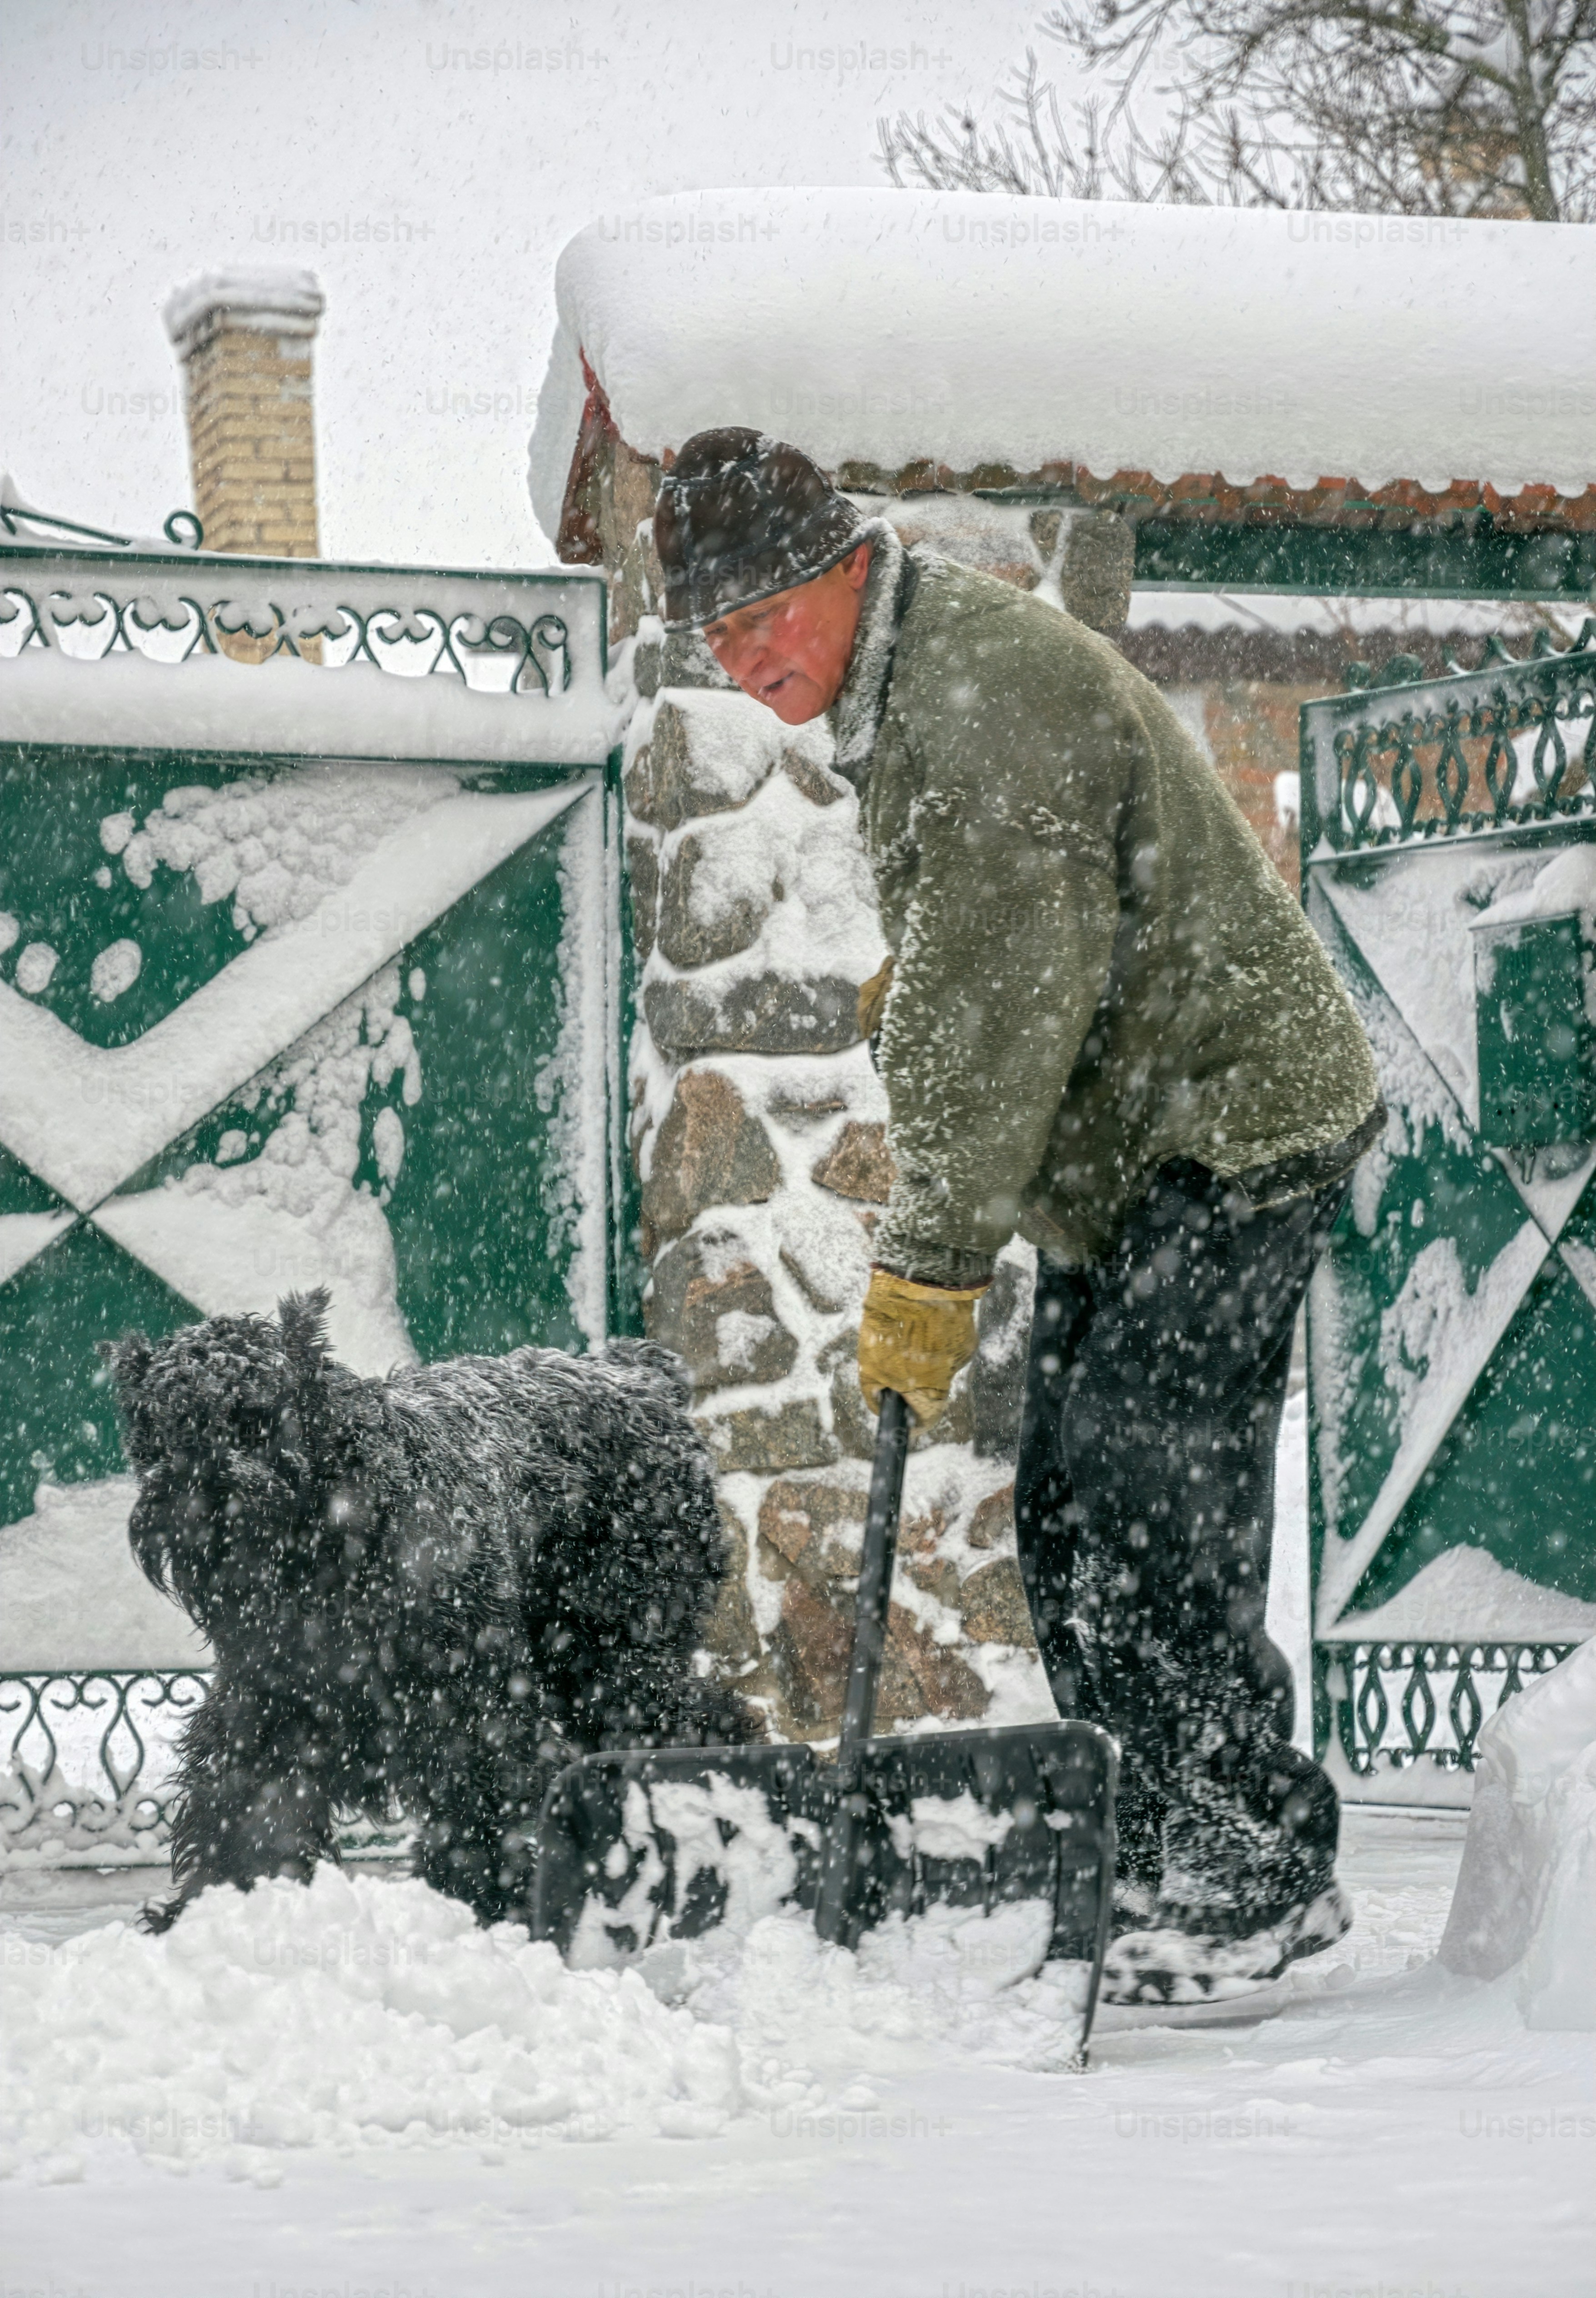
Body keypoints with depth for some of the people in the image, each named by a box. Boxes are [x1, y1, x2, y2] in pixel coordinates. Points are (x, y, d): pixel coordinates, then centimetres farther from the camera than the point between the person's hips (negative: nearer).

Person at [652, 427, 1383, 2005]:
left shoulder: (983, 693, -21)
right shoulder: (898, 685, 12)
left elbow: (1000, 1011, -23)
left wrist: (929, 1264, -20)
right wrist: (906, 988, 8)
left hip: (1230, 1133, -10)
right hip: (1129, 1159, 10)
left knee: (1147, 1508, -15)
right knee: (1067, 1519, 8)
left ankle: (1262, 1883, -9)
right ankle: (1163, 1871, 14)